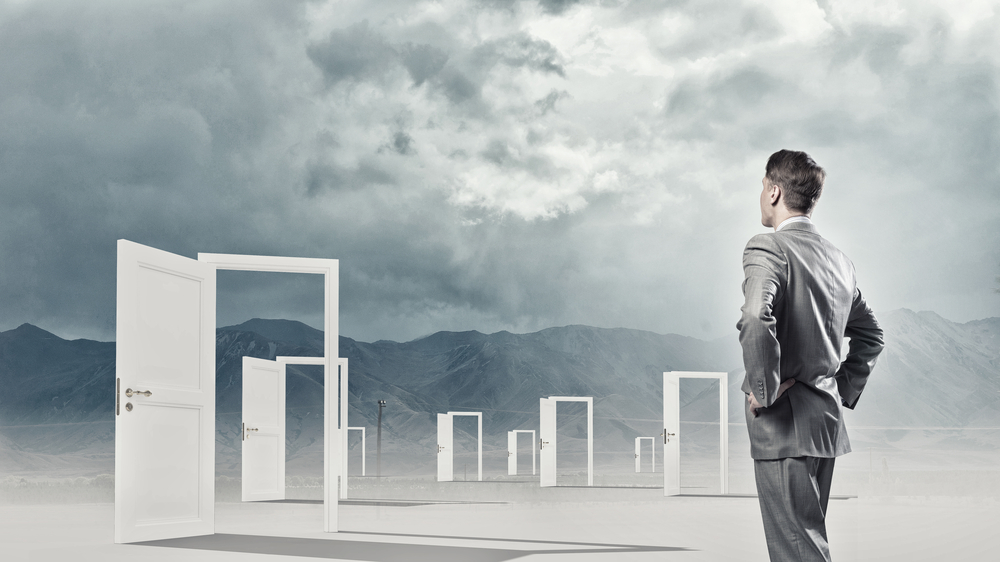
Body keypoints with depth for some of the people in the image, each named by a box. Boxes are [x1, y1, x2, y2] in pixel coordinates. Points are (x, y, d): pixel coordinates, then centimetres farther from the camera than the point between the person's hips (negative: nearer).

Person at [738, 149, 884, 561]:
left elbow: (755, 322, -30)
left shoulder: (767, 249, -12)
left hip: (785, 426, -9)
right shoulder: (839, 259, 14)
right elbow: (870, 335, 26)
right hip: (827, 420, 9)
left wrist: (763, 390, -19)